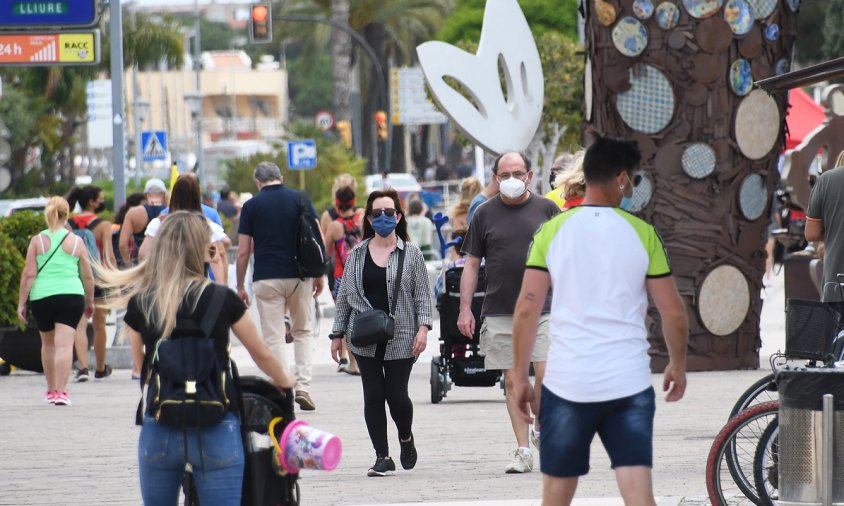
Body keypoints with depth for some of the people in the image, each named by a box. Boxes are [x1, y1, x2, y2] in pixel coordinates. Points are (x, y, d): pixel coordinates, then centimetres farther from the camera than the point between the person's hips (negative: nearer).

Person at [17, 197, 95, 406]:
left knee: (47, 344, 18)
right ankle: (61, 391, -17)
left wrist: (21, 302, 2)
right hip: (71, 295, -1)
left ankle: (51, 390, 29)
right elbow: (88, 276, 7)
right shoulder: (76, 242, 3)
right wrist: (90, 302, 20)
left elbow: (28, 274, -2)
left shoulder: (37, 241, 1)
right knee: (65, 344, -6)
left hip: (42, 296, 1)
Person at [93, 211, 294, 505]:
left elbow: (141, 368, 11)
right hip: (215, 430, -2)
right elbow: (261, 354, 10)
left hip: (159, 429, 2)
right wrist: (284, 381, 31)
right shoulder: (222, 300, -4)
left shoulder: (140, 304, 0)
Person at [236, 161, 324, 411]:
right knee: (303, 332, 17)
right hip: (300, 276, 2)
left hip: (267, 278, -2)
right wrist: (319, 274, 10)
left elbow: (243, 252, -1)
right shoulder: (300, 199, 3)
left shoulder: (251, 206, 0)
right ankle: (303, 386, 4)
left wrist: (240, 287, 8)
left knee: (274, 338, 2)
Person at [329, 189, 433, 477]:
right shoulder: (357, 255, 8)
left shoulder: (411, 254, 3)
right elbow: (345, 296, 12)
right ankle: (383, 457, 6)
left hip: (400, 339, -2)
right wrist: (338, 333, 10)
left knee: (396, 394, -3)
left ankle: (406, 438, 29)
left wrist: (423, 328, -10)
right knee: (373, 396, -1)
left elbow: (422, 294, 2)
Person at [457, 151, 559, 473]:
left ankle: (541, 429, 15)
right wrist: (465, 309, 3)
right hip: (500, 313, 1)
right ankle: (523, 451, 6)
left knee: (546, 375, -11)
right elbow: (472, 264, 10)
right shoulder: (486, 214, 7)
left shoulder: (546, 209, 6)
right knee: (513, 380, 2)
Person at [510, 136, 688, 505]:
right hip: (629, 384, -1)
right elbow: (673, 313, 4)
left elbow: (527, 310, -3)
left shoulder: (552, 232, 0)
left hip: (566, 383, 1)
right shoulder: (642, 234, 0)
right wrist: (677, 365, 21)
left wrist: (520, 377, 6)